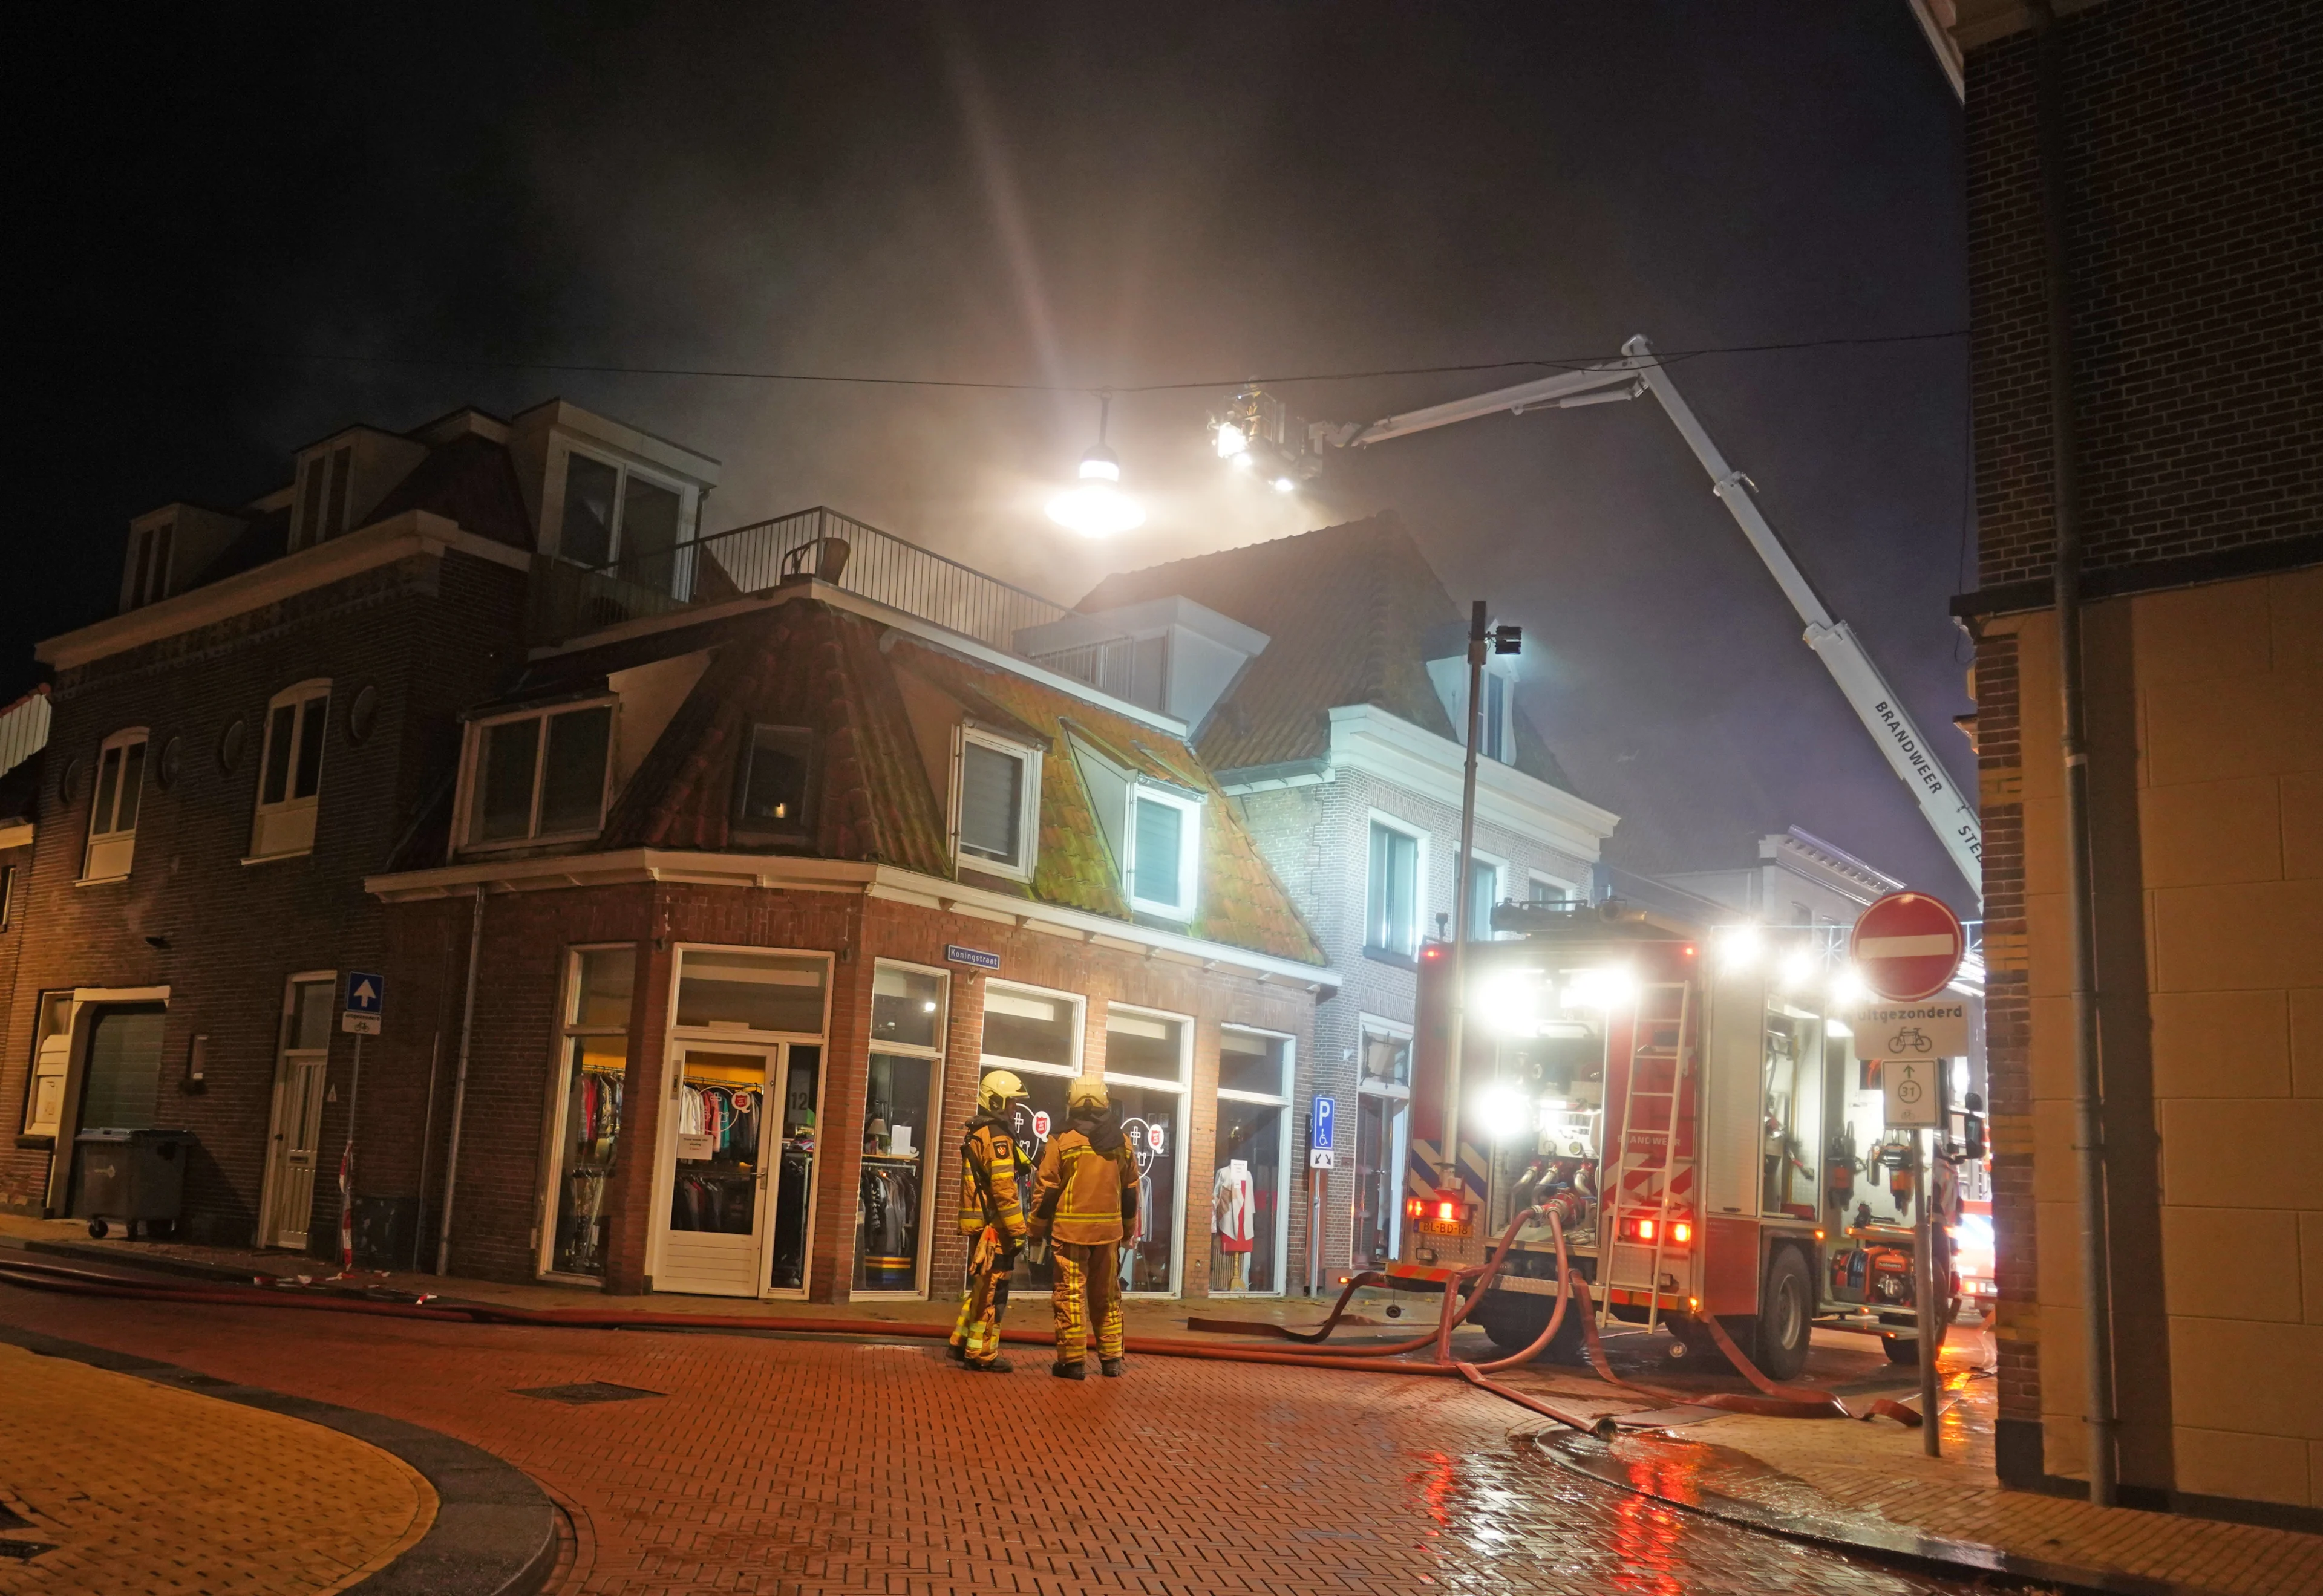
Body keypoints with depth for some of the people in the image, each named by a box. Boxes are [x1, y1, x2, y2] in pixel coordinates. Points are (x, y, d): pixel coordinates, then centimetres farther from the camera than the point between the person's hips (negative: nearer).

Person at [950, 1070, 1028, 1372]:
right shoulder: (997, 1137, -15)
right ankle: (983, 1355, 2)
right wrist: (1018, 1229, -18)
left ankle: (962, 1343, 25)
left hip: (978, 1223, 10)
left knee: (978, 1285, 19)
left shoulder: (974, 1134, 16)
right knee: (992, 1291, -3)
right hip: (995, 1226, -10)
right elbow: (1004, 1189, -21)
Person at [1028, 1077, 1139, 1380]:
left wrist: (1038, 1229, 6)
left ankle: (1073, 1361, 4)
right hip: (1109, 1231, 4)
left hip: (1070, 1231, -4)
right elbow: (1131, 1192, 11)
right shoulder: (1122, 1143, 4)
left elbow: (1045, 1191, -5)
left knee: (1070, 1295, 3)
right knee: (1107, 1296, 13)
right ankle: (1111, 1360, 17)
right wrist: (1128, 1230, 23)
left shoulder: (1062, 1141, -7)